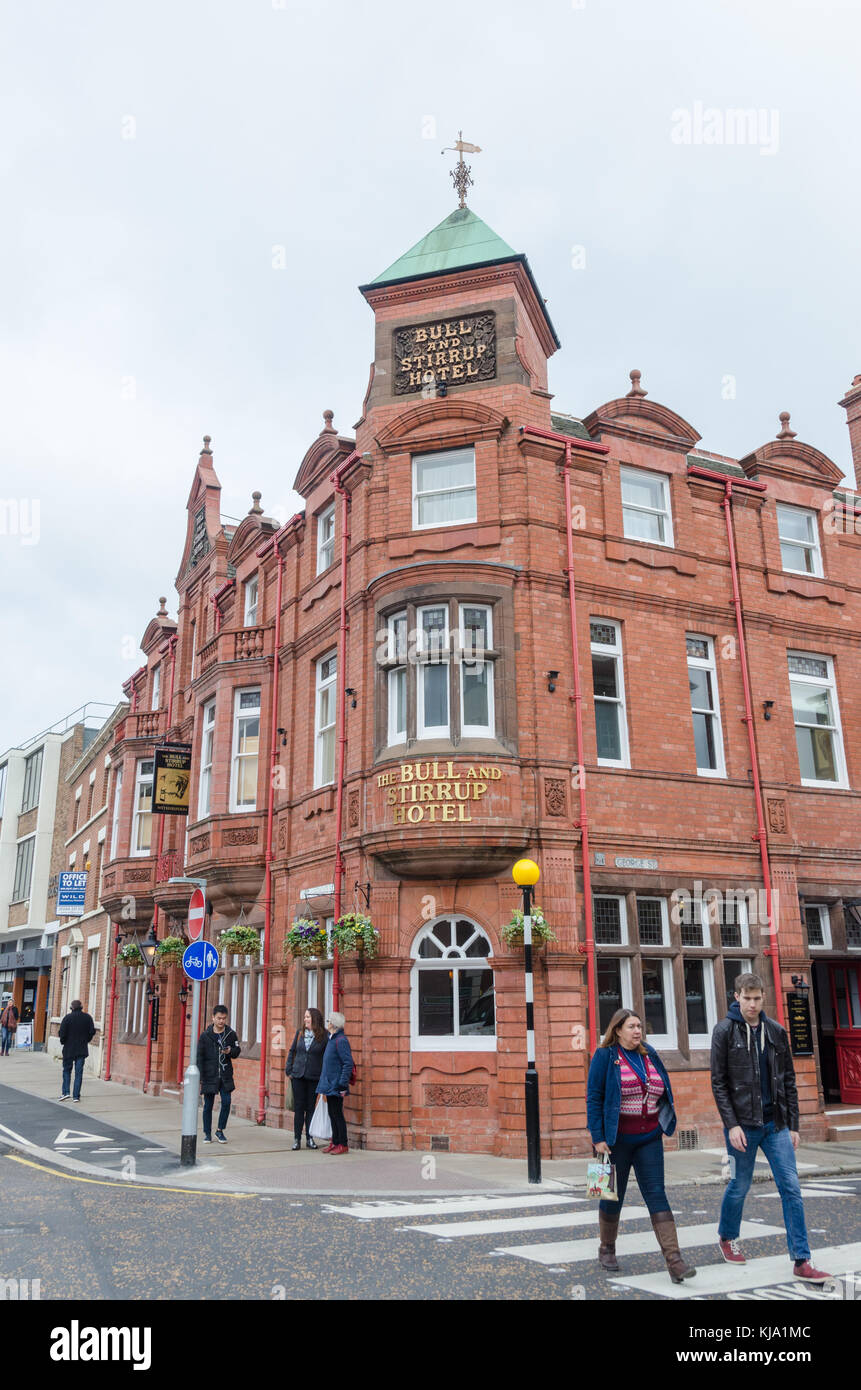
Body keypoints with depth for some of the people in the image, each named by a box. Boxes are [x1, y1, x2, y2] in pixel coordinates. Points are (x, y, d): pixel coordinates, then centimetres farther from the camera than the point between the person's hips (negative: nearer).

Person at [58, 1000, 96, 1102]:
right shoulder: (87, 1017, 0)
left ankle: (66, 1092, 3)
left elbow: (62, 1032, -11)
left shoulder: (68, 1017, -8)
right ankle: (76, 1096, 4)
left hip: (69, 1048, -2)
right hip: (82, 1050, 2)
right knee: (78, 1072, 5)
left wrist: (63, 1042, 6)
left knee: (67, 1070, 14)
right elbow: (92, 1032, 0)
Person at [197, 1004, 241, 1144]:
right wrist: (199, 1078, -9)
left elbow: (237, 1051, 10)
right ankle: (207, 1133, 20)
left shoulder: (231, 1034, 3)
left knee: (226, 1102, -5)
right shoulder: (205, 1035, -4)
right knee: (208, 1105, 5)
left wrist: (230, 1051, -14)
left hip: (225, 1075, 2)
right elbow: (199, 1057, -4)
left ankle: (220, 1131, 14)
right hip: (209, 1075, -2)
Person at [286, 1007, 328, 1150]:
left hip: (314, 1077, -2)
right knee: (298, 1107, 4)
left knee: (311, 1107, 6)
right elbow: (292, 1051, 11)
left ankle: (309, 1138, 16)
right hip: (298, 1076, 2)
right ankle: (297, 1139, 12)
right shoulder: (300, 1032, 4)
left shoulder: (324, 1036, -6)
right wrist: (289, 1070, 5)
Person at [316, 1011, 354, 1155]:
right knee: (332, 1114, 14)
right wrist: (324, 1084, 20)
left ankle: (343, 1145, 7)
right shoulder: (331, 1039, 12)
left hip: (336, 1087, -9)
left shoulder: (341, 1040, -18)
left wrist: (343, 1085, -22)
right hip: (329, 1084, 9)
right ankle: (335, 1142, 23)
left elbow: (348, 1063, -22)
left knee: (337, 1114, -2)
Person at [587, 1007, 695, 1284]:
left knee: (657, 1195, -3)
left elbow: (663, 1092, 17)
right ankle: (606, 1250, 31)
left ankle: (673, 1260, -6)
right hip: (616, 1140, -3)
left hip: (649, 1139, 4)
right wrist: (598, 1138, -15)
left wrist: (664, 1123, 11)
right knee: (613, 1195, 10)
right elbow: (594, 1098, -10)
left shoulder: (649, 1055, 7)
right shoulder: (605, 1056, -8)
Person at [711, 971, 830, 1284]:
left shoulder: (776, 1031, 5)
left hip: (776, 1124, 4)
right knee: (739, 1186, 9)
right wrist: (731, 1124, -14)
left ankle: (801, 1262, 4)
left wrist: (793, 1124, 8)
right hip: (743, 1125, -3)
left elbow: (788, 1080, 10)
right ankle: (727, 1237, 33)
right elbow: (718, 1083, -8)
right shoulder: (725, 1031, -7)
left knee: (791, 1189, -1)